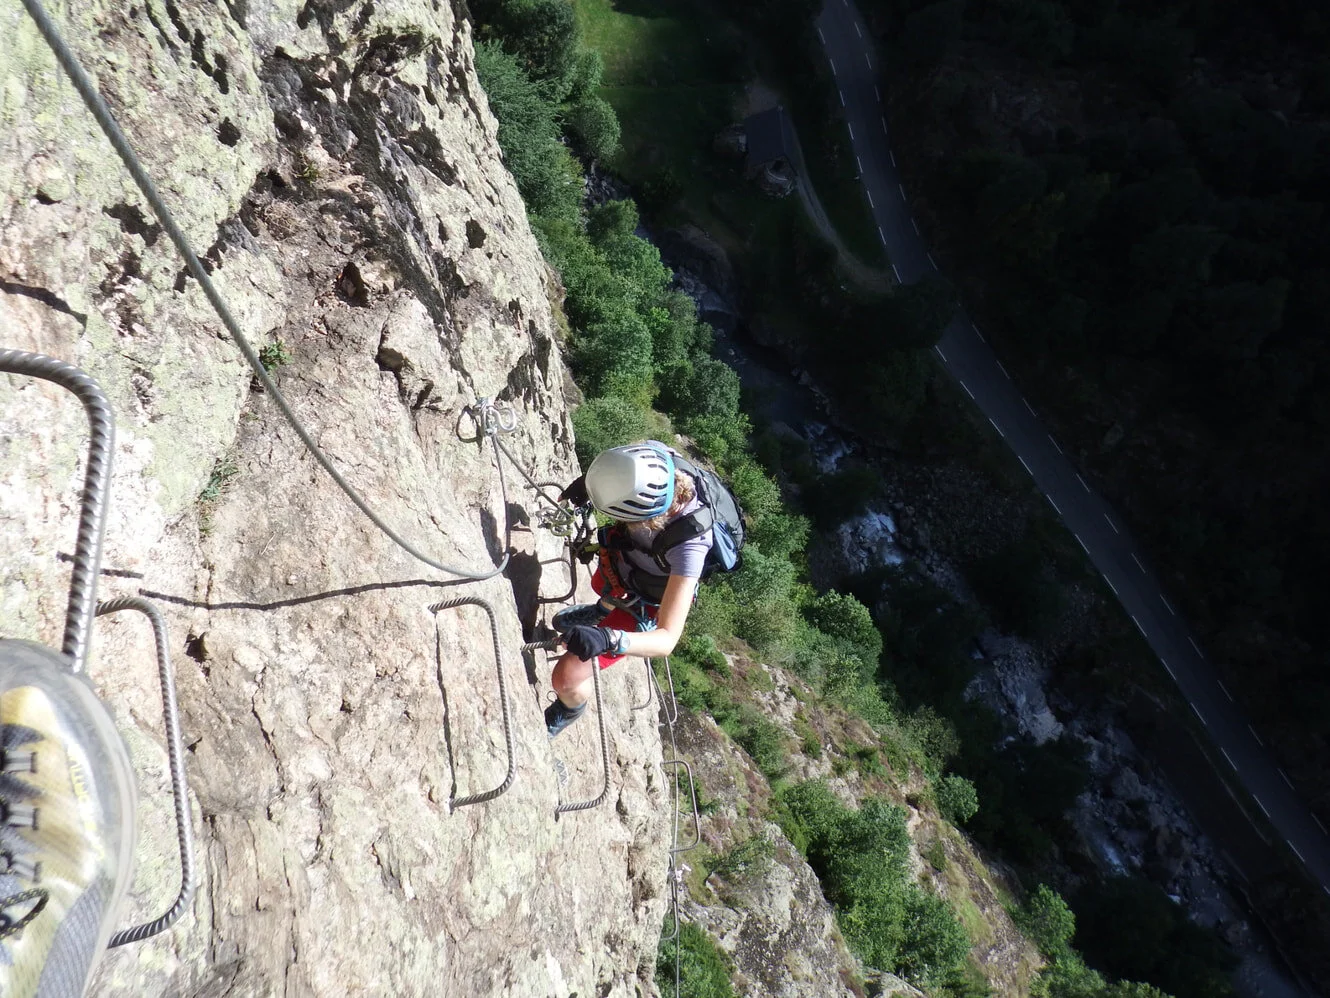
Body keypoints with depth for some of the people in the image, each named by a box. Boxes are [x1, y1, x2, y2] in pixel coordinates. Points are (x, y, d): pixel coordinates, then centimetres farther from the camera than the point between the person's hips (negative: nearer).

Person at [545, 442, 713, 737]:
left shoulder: (688, 546, -46)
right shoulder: (658, 456, -33)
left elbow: (668, 639, -42)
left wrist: (609, 639, -58)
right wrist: (592, 479, -20)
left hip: (642, 605, -6)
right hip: (619, 562, 6)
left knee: (566, 678, -6)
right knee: (601, 586, 37)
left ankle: (572, 708, 31)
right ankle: (602, 611, 74)